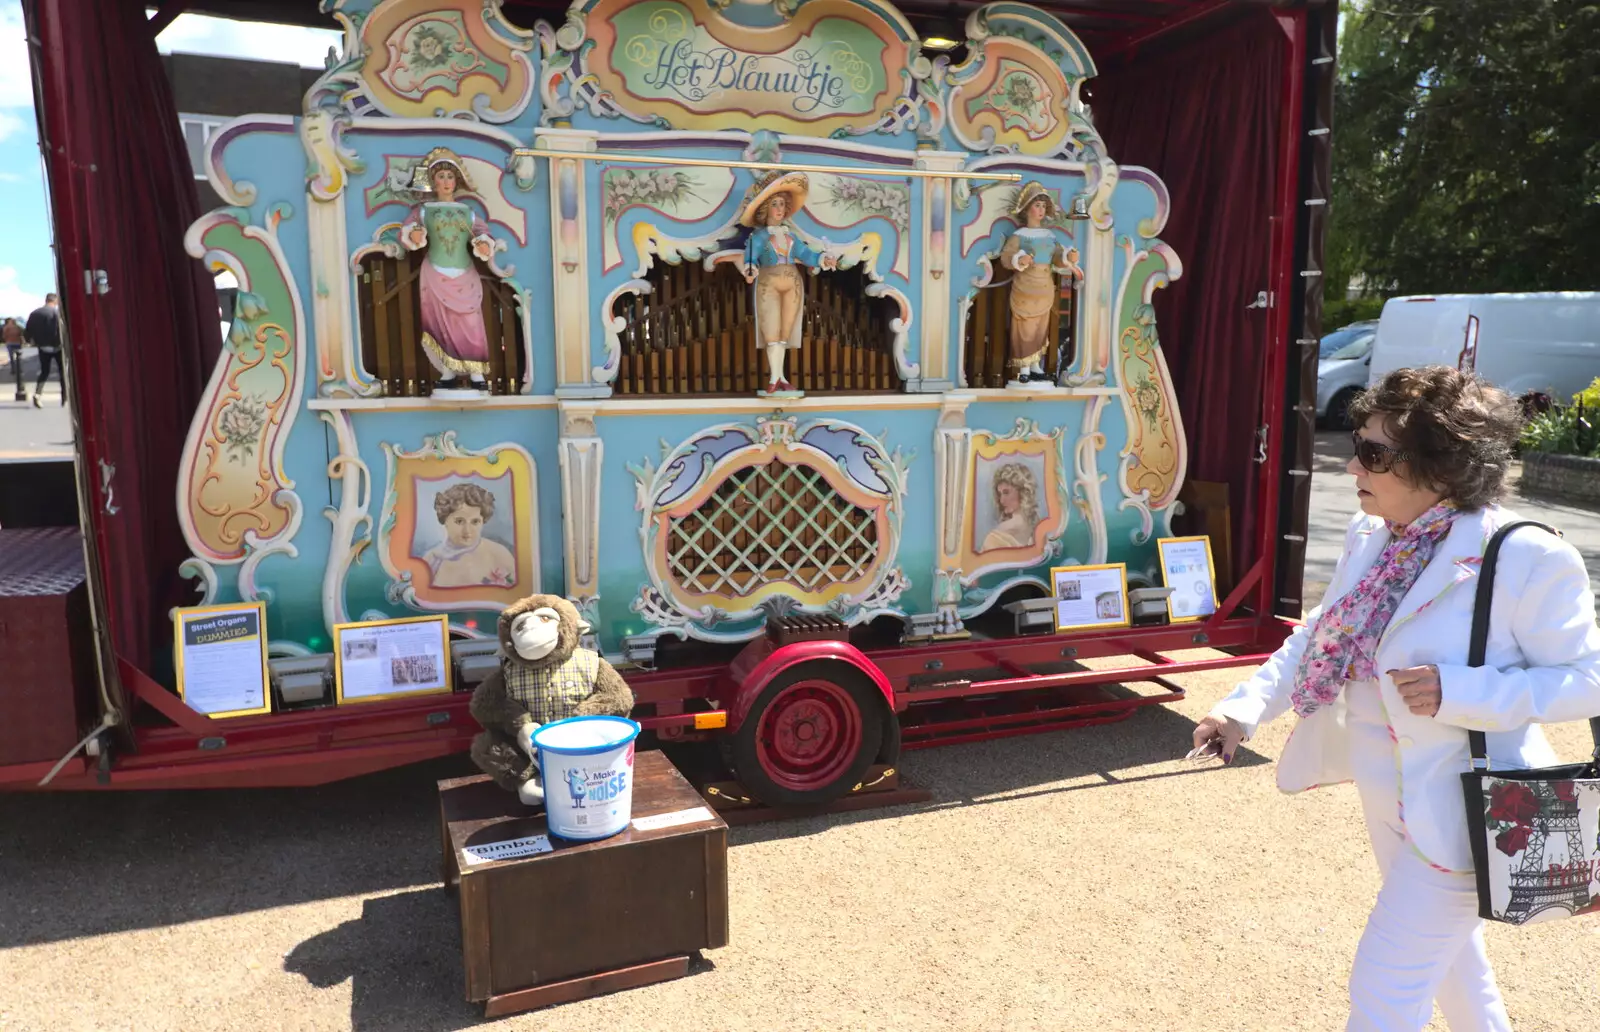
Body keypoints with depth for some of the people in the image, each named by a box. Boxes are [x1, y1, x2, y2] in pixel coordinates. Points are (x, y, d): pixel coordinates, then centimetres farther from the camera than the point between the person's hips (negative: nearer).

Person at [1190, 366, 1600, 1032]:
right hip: (1386, 797, 7)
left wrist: (1459, 692, -31)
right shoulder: (1370, 536, -2)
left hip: (1455, 813, -7)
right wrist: (1245, 708, -8)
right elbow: (1318, 636, 5)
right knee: (1448, 955, 29)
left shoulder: (1526, 560, -23)